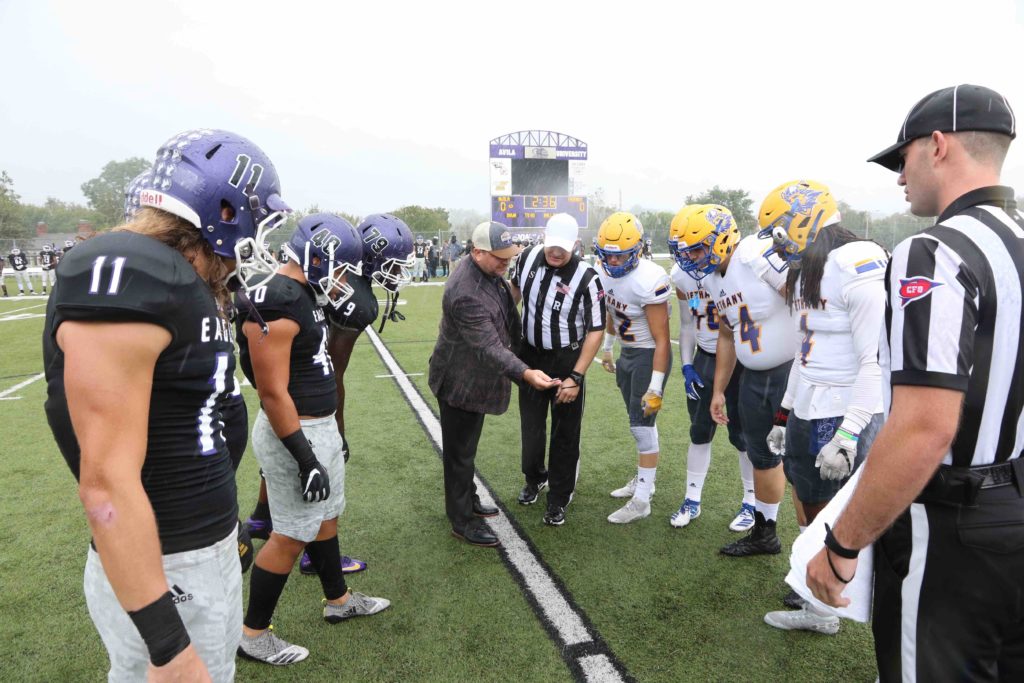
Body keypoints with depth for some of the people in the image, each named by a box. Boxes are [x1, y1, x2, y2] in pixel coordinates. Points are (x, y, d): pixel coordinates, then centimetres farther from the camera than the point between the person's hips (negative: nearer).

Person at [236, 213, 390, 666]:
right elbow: (273, 392, -25)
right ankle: (251, 633, 23)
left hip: (320, 426, 10)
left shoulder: (305, 294, 7)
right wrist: (305, 457, -22)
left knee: (326, 516, 22)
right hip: (295, 434, -10)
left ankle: (338, 600, 41)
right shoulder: (275, 304, -23)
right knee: (292, 535, 4)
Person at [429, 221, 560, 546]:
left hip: (476, 378, 9)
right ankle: (462, 521, 20)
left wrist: (521, 342, 22)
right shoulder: (465, 293, -32)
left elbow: (507, 318, 15)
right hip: (459, 383, -9)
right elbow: (489, 346, -35)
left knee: (466, 447, 24)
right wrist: (525, 373, -43)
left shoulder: (492, 273, -1)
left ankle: (467, 499, 41)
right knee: (460, 452, 6)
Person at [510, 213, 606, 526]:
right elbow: (515, 290, 14)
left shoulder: (586, 278, -22)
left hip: (566, 359, -4)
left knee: (565, 432, 6)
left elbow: (596, 331, -17)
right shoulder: (528, 257, -8)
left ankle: (559, 498, 24)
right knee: (531, 423, 17)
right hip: (530, 353, 4)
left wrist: (575, 377, -20)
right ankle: (534, 477, 42)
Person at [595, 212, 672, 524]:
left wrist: (655, 387, -23)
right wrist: (607, 348, 25)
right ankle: (643, 479, 35)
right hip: (627, 352, 7)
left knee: (642, 425, -3)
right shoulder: (605, 273, -4)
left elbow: (661, 339, -24)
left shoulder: (649, 280, -27)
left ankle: (641, 501, 9)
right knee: (639, 422, 18)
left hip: (649, 355, -7)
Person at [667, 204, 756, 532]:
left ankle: (752, 503, 26)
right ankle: (692, 500, 27)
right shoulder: (682, 276, -3)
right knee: (699, 431, 13)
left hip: (740, 360, -5)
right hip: (705, 359, 5)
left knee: (742, 434, 6)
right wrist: (687, 366, 3)